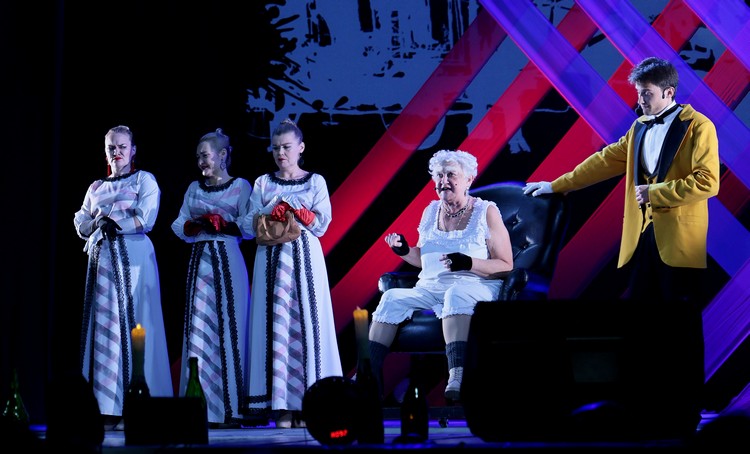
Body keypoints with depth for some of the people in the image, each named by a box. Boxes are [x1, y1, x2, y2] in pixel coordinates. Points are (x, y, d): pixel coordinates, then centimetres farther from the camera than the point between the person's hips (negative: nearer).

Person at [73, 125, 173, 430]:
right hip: (102, 259, 5)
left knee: (132, 323, -9)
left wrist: (113, 222, -7)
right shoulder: (96, 188, 20)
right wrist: (99, 224, -7)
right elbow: (81, 225, 13)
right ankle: (107, 406, -1)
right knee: (103, 324, -1)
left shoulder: (144, 180, 5)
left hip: (133, 257, -5)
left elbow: (145, 219, -7)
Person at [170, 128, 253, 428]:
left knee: (228, 327, -7)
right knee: (198, 330, -2)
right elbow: (180, 227, 11)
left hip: (227, 262, -5)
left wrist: (220, 223, -13)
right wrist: (195, 224, -8)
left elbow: (248, 227, -4)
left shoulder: (240, 186, 4)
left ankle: (230, 410, -7)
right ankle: (201, 410, -1)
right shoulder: (194, 189, 18)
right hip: (199, 262, 5)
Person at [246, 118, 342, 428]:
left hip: (305, 258, -1)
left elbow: (321, 225, -2)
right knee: (275, 324, -4)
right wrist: (276, 206, -13)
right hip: (272, 259, 1)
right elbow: (252, 224, 2)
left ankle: (306, 403, -4)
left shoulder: (315, 181, 8)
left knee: (306, 322, -6)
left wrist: (286, 210, -9)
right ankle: (282, 406, -3)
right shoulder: (263, 183, 12)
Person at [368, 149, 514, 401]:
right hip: (430, 287, 5)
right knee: (392, 298, -22)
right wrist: (404, 251, 3)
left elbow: (506, 267, -4)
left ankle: (457, 378, -54)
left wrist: (468, 263, -18)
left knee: (456, 294, -39)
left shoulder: (487, 212, 2)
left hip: (475, 287, -5)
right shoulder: (431, 211, 17)